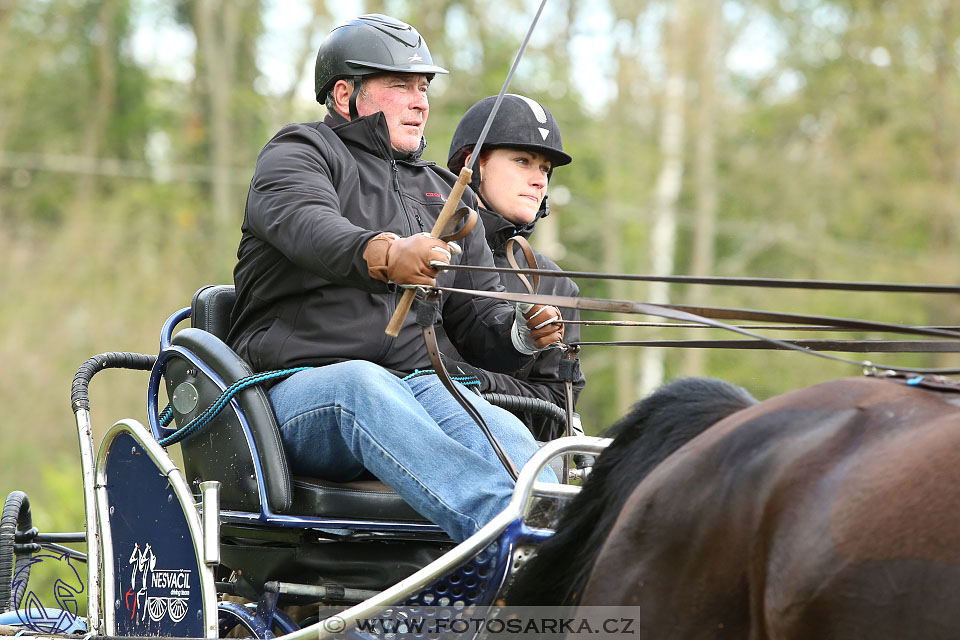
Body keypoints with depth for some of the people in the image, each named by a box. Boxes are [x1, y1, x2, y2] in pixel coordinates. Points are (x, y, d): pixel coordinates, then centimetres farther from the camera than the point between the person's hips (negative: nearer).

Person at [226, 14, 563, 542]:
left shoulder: (444, 193, 27)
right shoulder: (299, 153, 8)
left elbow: (477, 320, 21)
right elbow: (308, 228, -18)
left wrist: (520, 332, -5)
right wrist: (383, 255, -40)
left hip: (418, 386, 5)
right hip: (298, 384, -5)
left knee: (502, 431, -29)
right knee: (363, 386, -40)